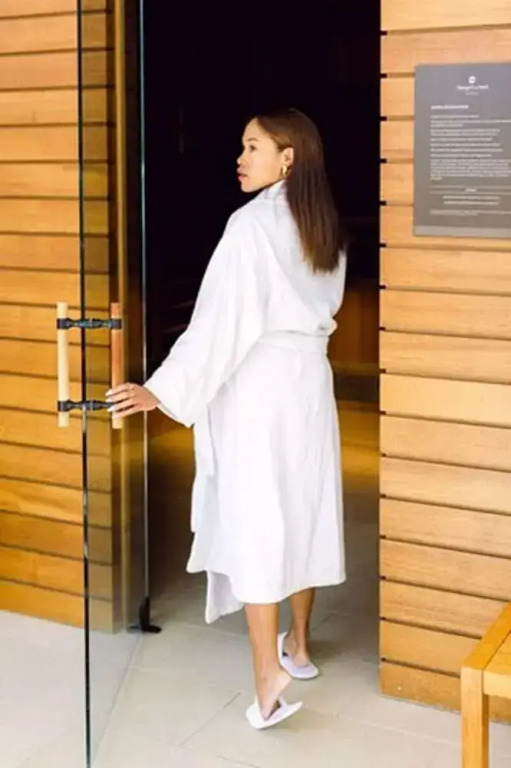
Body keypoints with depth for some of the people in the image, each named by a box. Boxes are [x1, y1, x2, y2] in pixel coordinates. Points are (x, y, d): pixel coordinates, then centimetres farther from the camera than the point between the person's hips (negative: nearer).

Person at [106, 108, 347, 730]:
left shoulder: (252, 224, -16)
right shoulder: (324, 228, 7)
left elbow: (222, 319, -22)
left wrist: (166, 391, -21)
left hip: (257, 386, -7)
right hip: (310, 379, 8)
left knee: (254, 518, -5)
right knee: (302, 509, 14)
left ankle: (268, 675, -8)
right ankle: (298, 645, 27)